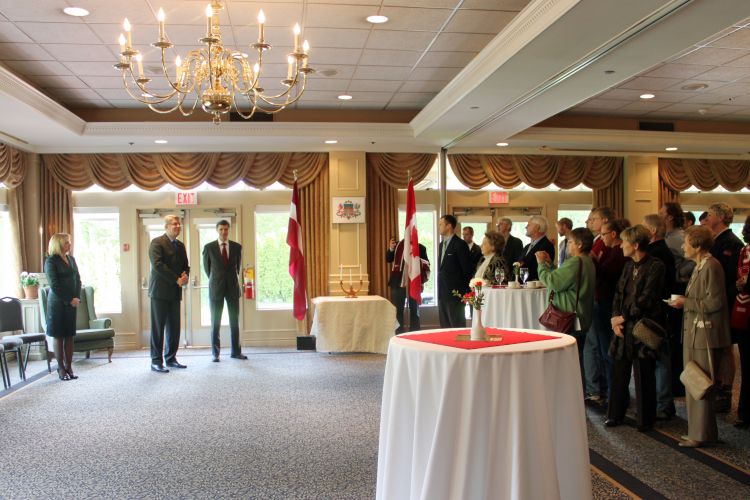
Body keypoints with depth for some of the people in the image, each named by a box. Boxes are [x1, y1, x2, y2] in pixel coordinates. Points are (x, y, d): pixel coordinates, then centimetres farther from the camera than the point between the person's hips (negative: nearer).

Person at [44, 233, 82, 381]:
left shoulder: (71, 259, 11)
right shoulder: (51, 261, -7)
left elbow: (77, 279, 12)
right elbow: (54, 285, -11)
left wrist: (77, 298, -1)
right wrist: (69, 300, -12)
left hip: (71, 303, 5)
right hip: (57, 303, -5)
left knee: (69, 335, 7)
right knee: (58, 336, 2)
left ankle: (69, 367, 12)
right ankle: (61, 369, 8)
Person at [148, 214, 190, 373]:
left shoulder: (180, 246, 16)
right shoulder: (157, 242, -6)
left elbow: (185, 266, 20)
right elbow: (157, 264, -16)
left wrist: (185, 275, -4)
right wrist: (177, 280, -18)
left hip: (175, 292, 7)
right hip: (160, 290, -7)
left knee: (174, 328, 8)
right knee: (158, 328, -2)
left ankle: (171, 358, 17)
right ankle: (156, 361, 4)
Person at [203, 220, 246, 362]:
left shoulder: (237, 247, 4)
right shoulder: (209, 247, 0)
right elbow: (206, 266, 11)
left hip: (233, 287, 2)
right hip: (216, 288, -1)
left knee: (235, 321, 5)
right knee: (215, 322, 2)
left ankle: (236, 351, 12)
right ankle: (215, 353, 9)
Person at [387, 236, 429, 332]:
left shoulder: (420, 248, 2)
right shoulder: (397, 245, 7)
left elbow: (426, 264, 3)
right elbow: (388, 259, 5)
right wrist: (391, 249, -13)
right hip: (398, 282, 1)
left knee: (414, 310, 6)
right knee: (396, 309, 3)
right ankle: (397, 333, 11)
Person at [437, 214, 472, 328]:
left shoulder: (460, 244, -10)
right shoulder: (442, 244, 16)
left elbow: (467, 269, -10)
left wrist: (465, 291, -9)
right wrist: (439, 291, 14)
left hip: (455, 292, -8)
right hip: (442, 293, 8)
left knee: (457, 327, -4)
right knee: (445, 326, 10)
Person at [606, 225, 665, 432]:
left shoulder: (655, 266, -11)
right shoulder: (629, 265, 12)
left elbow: (645, 298, -15)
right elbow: (619, 292, 10)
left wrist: (623, 317, -10)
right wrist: (615, 318, -3)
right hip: (624, 326, 7)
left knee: (643, 374, 3)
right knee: (619, 372, 11)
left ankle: (645, 419, 17)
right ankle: (615, 414, 22)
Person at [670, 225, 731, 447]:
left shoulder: (711, 266, -16)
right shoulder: (700, 266, 14)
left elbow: (714, 302, -20)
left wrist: (686, 302, -14)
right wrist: (684, 302, 6)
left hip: (705, 337, -10)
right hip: (694, 335, 10)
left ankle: (702, 434, 9)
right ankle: (698, 430, 26)